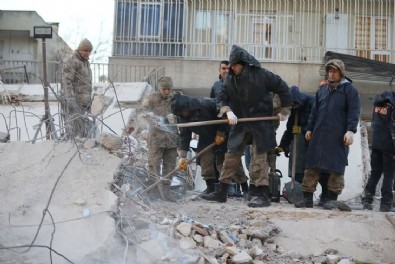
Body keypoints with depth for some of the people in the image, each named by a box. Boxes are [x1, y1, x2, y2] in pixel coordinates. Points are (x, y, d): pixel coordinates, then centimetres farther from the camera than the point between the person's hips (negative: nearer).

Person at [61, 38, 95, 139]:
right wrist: (70, 98, -27)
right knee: (74, 127, -11)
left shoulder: (86, 63, 20)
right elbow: (67, 81, -18)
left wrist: (89, 102, 24)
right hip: (73, 101, -9)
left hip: (82, 102, 9)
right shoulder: (72, 62, -9)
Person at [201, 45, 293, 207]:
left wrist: (284, 111, 1)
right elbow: (222, 98, 3)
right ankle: (221, 191, 13)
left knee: (259, 157, -5)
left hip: (260, 124, -5)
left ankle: (263, 195, -1)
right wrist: (228, 111, -18)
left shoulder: (260, 75, -13)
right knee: (231, 156, 6)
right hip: (240, 124, 5)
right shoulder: (230, 79, 1)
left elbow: (282, 88, -4)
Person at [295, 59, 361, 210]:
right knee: (312, 166, 2)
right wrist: (310, 129, 17)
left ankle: (333, 198, 8)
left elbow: (354, 111, -7)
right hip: (319, 135, 5)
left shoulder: (349, 89, 1)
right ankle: (307, 197, 6)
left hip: (338, 137, -5)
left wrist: (350, 130, -16)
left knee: (336, 167, 0)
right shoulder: (322, 89, 18)